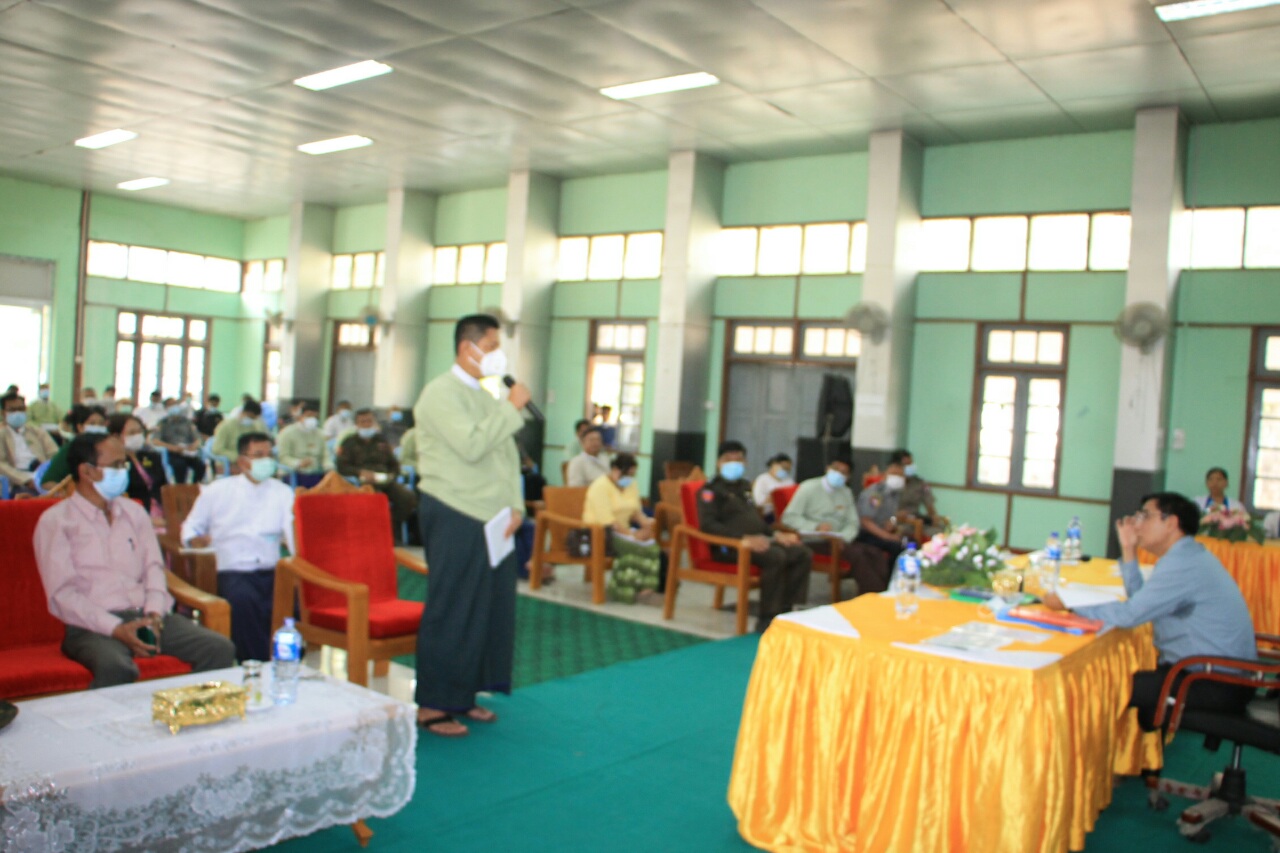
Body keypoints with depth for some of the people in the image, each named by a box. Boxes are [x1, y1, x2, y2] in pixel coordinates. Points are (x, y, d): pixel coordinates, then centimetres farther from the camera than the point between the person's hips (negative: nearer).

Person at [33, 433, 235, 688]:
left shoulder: (134, 512, 19)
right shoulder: (55, 522, 2)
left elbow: (154, 568, 12)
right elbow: (62, 595, -7)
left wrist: (154, 616, -8)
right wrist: (116, 629, -18)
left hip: (146, 616, 5)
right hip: (93, 627, -5)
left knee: (221, 649, -18)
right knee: (117, 669, -39)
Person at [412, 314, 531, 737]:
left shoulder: (485, 396, 18)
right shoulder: (441, 393, -10)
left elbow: (507, 454, 17)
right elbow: (472, 446, -23)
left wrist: (515, 506, 6)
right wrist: (511, 408, -16)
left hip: (491, 519, 9)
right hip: (454, 518, -8)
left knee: (490, 606, 11)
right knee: (452, 610, -4)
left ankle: (463, 695, 23)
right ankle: (432, 705, 7)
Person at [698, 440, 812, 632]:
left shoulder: (745, 487, 25)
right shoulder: (710, 490, -2)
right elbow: (707, 525, -16)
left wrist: (776, 534, 10)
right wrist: (744, 539, -27)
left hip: (757, 541, 9)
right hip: (729, 546, -8)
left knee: (803, 554, -7)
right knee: (776, 556, -32)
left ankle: (785, 611, -9)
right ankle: (767, 620, -24)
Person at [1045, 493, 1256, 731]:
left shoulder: (1184, 564, -21)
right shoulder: (1187, 557, 12)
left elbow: (1129, 614, -25)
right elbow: (1140, 602, 14)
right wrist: (1128, 550, 11)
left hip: (1218, 686, -10)